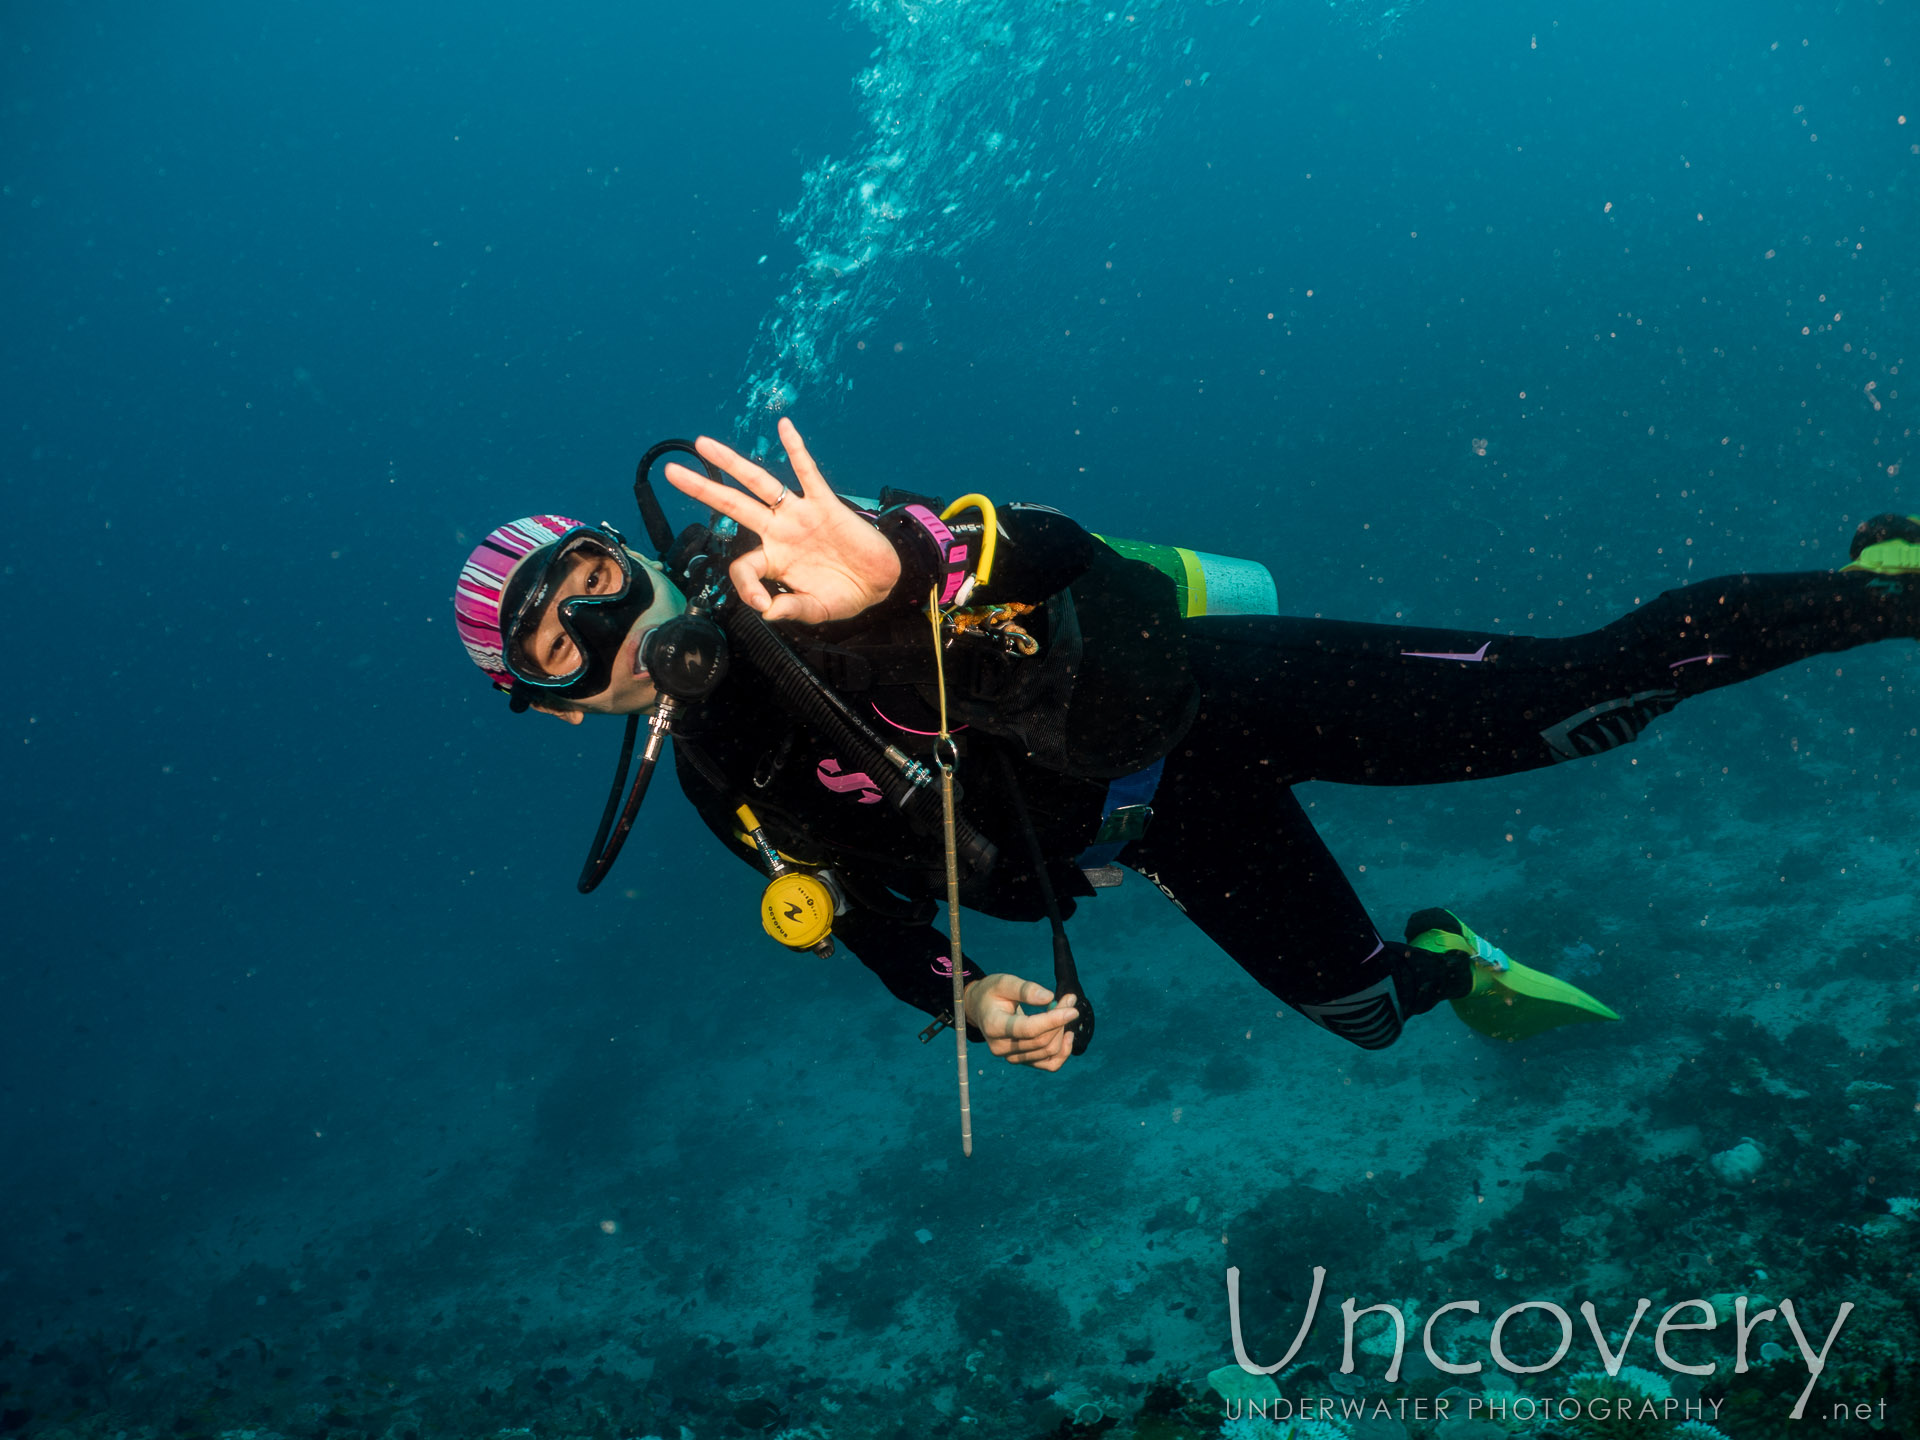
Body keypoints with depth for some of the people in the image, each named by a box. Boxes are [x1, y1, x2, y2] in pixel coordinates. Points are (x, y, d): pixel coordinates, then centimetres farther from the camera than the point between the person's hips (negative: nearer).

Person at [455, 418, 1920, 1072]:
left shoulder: (787, 559, -14)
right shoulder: (728, 788, 2)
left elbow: (1040, 545, -27)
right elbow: (868, 904, 15)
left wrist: (894, 559, -49)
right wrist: (967, 998, -4)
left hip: (1207, 693, -4)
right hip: (1179, 839, 5)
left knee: (1566, 697, -13)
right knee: (1363, 1008, 12)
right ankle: (1449, 961, 47)